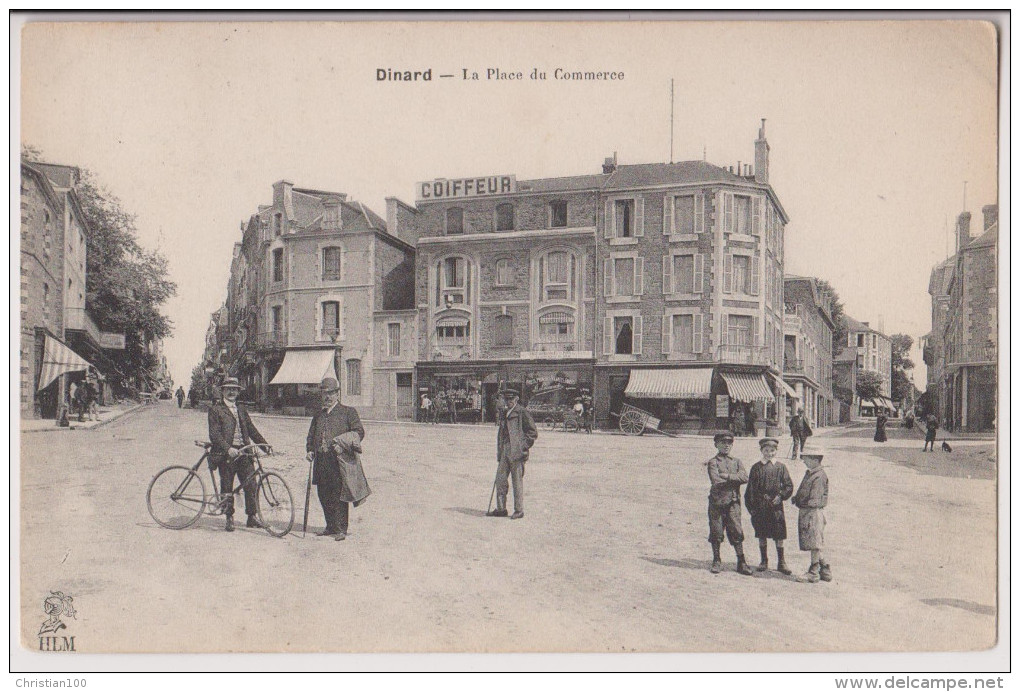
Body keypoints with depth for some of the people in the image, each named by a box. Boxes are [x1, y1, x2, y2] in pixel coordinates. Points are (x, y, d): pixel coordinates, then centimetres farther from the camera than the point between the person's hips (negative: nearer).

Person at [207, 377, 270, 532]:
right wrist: (228, 449, -22)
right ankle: (229, 518, 16)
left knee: (251, 484, -1)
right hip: (226, 453, -4)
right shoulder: (215, 409, 0)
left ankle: (252, 517, 7)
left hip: (243, 451, 4)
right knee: (227, 487, 3)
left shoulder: (241, 408, 17)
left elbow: (251, 429, 15)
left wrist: (266, 445, 4)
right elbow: (214, 434, -9)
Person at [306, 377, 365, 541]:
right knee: (323, 495, 9)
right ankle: (331, 527, 21)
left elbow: (359, 430, -3)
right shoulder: (318, 415, 22)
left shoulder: (348, 412, 6)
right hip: (321, 461, 6)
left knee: (339, 495, -7)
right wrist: (310, 451, 5)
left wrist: (354, 439, -24)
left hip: (339, 460, -5)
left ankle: (341, 529, -2)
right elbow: (311, 435, 23)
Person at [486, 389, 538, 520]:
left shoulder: (522, 413, -5)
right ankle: (501, 509, 15)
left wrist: (524, 446, -11)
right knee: (500, 479, 6)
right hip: (504, 451, 7)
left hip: (517, 452, -7)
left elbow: (533, 432, -6)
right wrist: (499, 451, 16)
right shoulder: (504, 413, 17)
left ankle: (519, 510, 6)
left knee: (517, 481, -2)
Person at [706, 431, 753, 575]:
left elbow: (745, 477, -5)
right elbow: (716, 482, -14)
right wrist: (735, 480, -6)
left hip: (733, 502, 2)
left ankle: (741, 562, 7)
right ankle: (717, 562, 16)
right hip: (717, 502, -2)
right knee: (716, 532, 3)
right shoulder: (713, 462, 0)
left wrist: (728, 476, -14)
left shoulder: (736, 461, 13)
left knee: (736, 532, -1)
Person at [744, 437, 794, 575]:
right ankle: (764, 561, 20)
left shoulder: (780, 467, 3)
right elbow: (750, 489, 4)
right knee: (762, 535, 7)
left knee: (779, 535, 1)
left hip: (776, 506, -1)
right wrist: (751, 507, -1)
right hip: (760, 507, 1)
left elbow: (789, 486, 4)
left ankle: (781, 563, 11)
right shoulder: (756, 468, 3)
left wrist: (781, 496, -12)